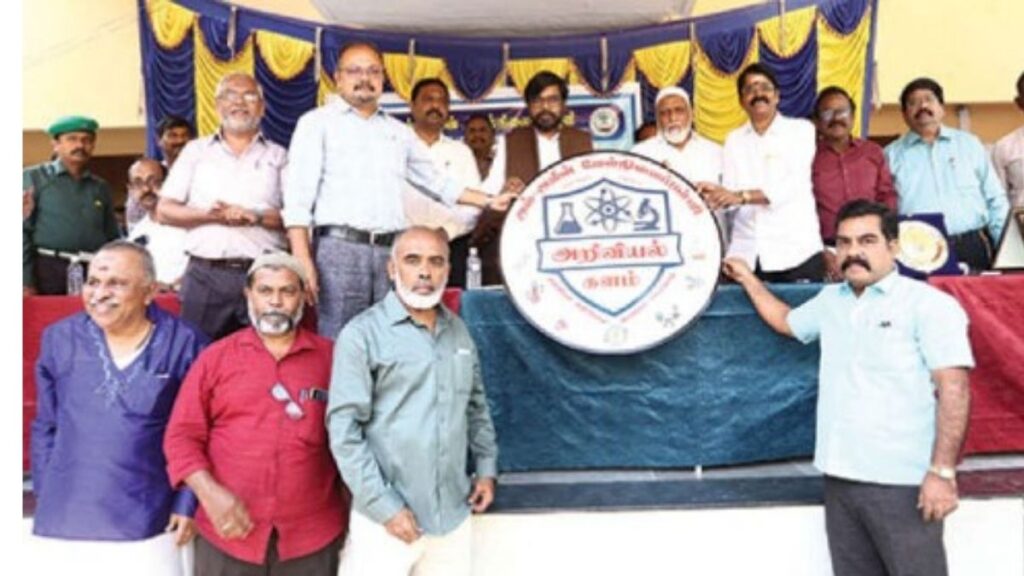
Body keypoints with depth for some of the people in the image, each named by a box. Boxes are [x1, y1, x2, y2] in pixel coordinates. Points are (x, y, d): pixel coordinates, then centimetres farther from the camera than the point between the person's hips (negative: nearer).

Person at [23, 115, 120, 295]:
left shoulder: (101, 188, 17)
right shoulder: (33, 178, 6)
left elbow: (113, 239, 18)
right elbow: (21, 232, -2)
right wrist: (26, 283, -9)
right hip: (48, 272, -3)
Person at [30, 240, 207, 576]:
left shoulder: (184, 345, -8)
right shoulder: (60, 339, 0)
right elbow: (45, 428, 9)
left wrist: (187, 505, -4)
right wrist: (44, 499, 7)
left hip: (146, 529, -2)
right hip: (62, 526, 3)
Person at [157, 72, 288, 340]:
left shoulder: (278, 156, 13)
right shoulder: (196, 150, 16)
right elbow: (164, 211, 9)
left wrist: (255, 217, -14)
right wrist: (209, 215, -9)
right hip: (205, 275, 1)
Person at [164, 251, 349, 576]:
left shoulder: (330, 357, 3)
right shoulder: (217, 356, 5)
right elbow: (182, 434, 3)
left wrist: (353, 513, -1)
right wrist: (209, 493, -11)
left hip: (314, 537, 0)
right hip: (229, 533, 1)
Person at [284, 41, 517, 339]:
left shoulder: (399, 132, 20)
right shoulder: (317, 122, 7)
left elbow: (435, 181, 26)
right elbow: (299, 194, -2)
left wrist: (489, 201, 18)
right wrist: (303, 259, -13)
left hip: (392, 250, 4)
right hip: (340, 247, -4)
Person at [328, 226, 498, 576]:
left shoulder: (459, 332, 10)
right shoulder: (363, 334, -8)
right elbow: (344, 428, -12)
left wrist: (486, 467, 11)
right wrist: (384, 505, -14)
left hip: (454, 514, 5)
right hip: (387, 518, -5)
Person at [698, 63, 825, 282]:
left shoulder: (801, 129, 4)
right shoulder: (734, 139, 15)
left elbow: (793, 185, -11)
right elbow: (730, 194, 6)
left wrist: (742, 196, -23)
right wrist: (714, 195, -18)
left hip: (796, 250, -2)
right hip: (746, 253, 3)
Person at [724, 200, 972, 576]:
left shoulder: (928, 303, -5)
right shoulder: (829, 300, 14)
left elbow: (953, 389, -12)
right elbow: (786, 321, 33)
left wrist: (942, 471, -18)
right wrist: (749, 280, 30)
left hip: (902, 483, -6)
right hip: (840, 478, 6)